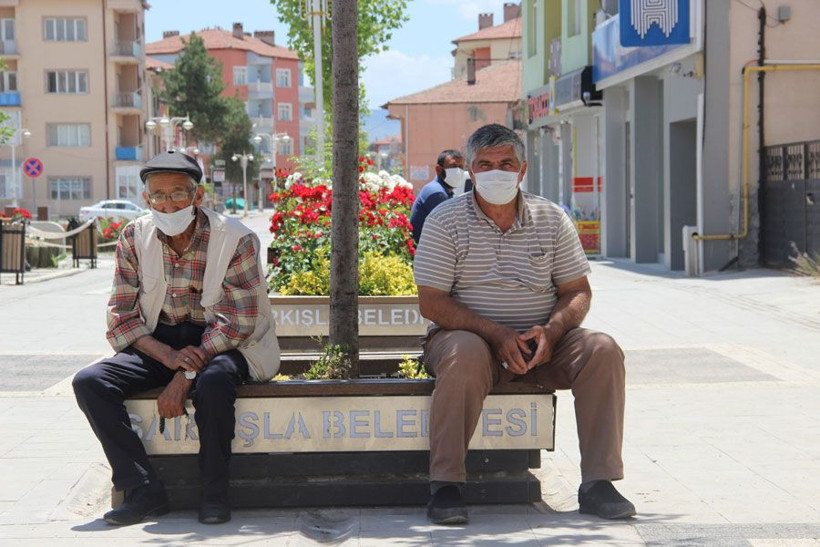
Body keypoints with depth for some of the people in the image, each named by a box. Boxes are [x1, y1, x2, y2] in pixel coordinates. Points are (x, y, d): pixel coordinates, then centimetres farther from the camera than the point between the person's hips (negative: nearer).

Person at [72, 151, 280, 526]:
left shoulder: (236, 240, -13)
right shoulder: (133, 239, -2)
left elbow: (237, 322, -15)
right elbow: (121, 317, -2)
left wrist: (186, 375, -25)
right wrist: (167, 355, -21)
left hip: (221, 342, -4)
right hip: (157, 342, 4)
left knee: (213, 382, -38)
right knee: (89, 382, -19)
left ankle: (214, 494, -18)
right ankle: (144, 491, -16)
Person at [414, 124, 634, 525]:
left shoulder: (552, 220, 7)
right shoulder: (445, 221, -3)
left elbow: (577, 292, 7)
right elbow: (432, 302, -9)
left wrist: (550, 332, -16)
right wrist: (497, 334, -21)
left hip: (541, 342, 3)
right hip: (469, 334, -3)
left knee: (602, 350, -22)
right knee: (466, 356, -38)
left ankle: (598, 482, -18)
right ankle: (445, 484, -27)